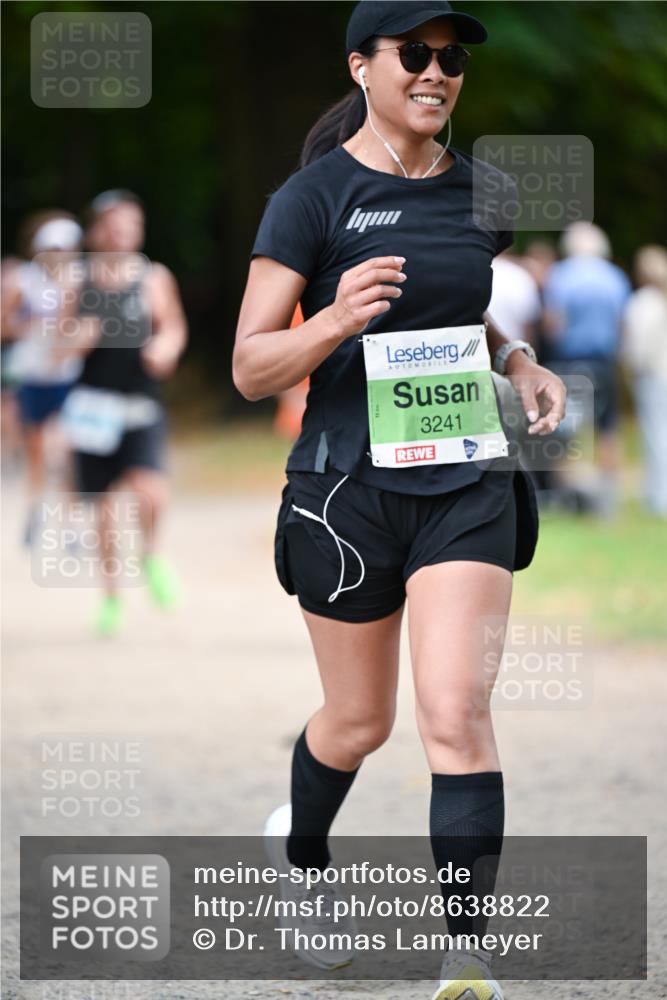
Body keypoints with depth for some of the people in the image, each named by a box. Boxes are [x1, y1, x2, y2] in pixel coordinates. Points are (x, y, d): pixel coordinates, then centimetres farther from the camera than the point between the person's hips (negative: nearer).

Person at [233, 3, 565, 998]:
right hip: (350, 486, -2)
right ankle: (300, 847, 46)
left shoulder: (478, 192, 6)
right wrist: (335, 322, -28)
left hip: (467, 480, 3)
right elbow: (249, 366, -10)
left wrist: (520, 364, 5)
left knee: (457, 711, -12)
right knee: (360, 721, 12)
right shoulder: (313, 197, -8)